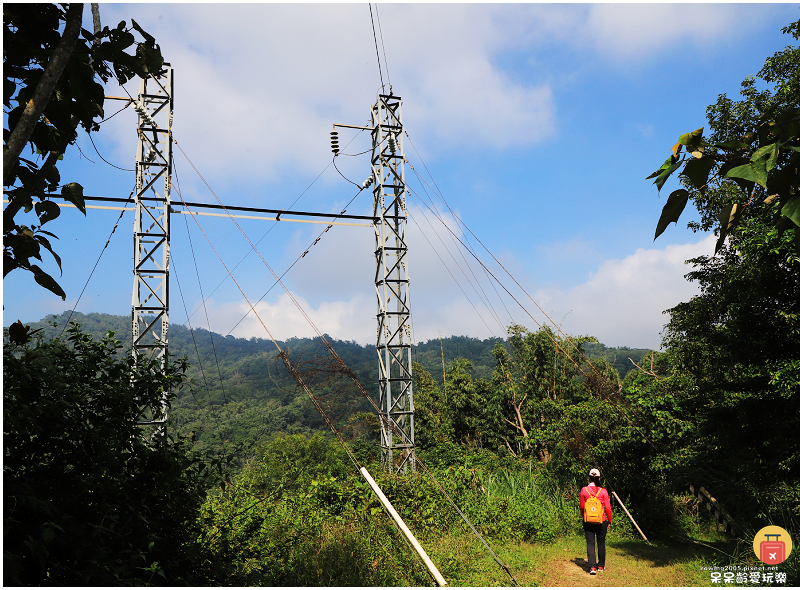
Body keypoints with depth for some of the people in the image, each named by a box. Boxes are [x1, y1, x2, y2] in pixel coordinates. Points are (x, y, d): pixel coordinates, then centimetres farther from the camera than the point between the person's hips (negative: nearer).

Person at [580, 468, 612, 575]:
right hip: (601, 521, 0)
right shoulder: (603, 491, -8)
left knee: (590, 544, 4)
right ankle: (601, 566, 25)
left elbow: (582, 507, 2)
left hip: (588, 521, 0)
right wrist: (609, 521, 9)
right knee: (601, 544, 15)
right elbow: (608, 508, -4)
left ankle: (592, 567, -6)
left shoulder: (584, 490, -6)